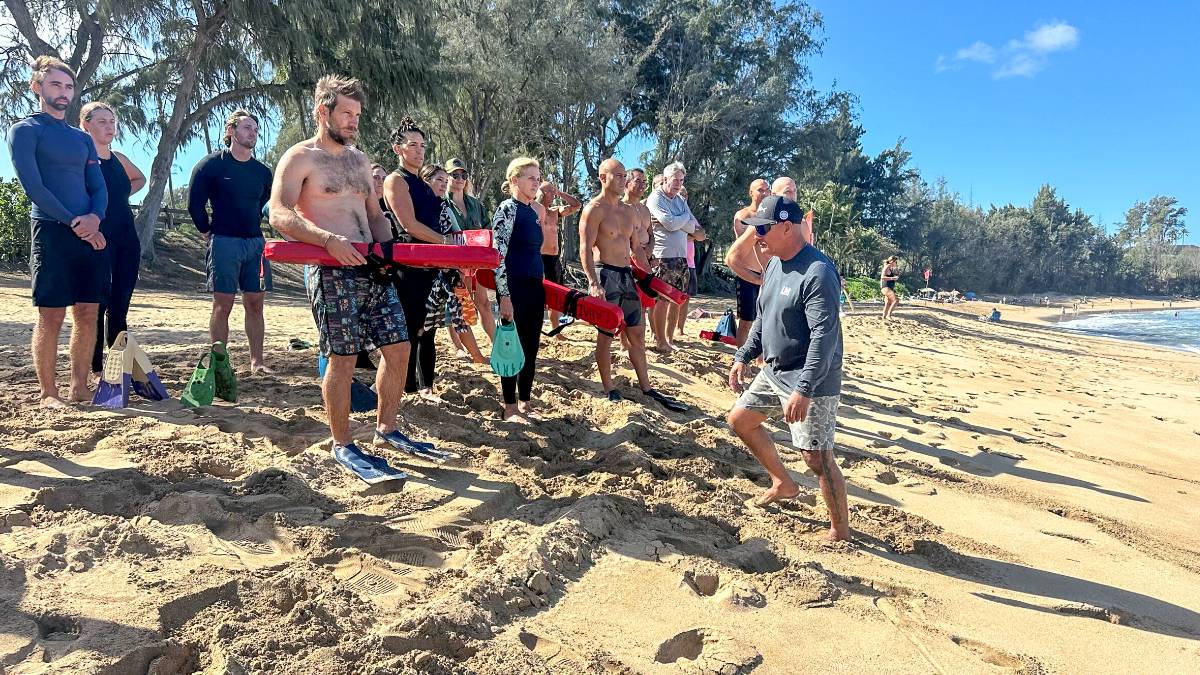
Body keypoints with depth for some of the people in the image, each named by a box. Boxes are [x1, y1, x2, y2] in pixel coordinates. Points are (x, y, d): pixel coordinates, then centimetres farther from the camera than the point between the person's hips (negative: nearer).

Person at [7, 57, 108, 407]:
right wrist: (73, 223, -13)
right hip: (51, 233, -5)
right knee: (52, 315, -4)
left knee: (88, 312, 4)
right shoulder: (24, 130, 4)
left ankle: (79, 388, 12)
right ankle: (47, 392, 4)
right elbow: (33, 186, -7)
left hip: (90, 234, 5)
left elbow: (99, 188, 12)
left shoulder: (83, 139, 20)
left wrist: (95, 217, -8)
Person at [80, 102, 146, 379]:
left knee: (120, 307, 8)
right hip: (98, 239, -6)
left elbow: (140, 179, 35)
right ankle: (96, 369, 4)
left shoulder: (119, 159, 16)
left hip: (127, 240, 6)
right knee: (98, 306, -3)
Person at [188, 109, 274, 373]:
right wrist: (209, 232, 4)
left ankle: (257, 361, 9)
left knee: (255, 304, 4)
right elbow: (195, 204, 1)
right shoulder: (211, 164, -1)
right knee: (223, 304, -3)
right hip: (224, 243, -4)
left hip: (255, 243, 4)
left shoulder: (262, 172, 12)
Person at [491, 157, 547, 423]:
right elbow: (498, 255, -15)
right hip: (515, 287, -8)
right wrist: (504, 296, -20)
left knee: (532, 348, 11)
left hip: (534, 287, 8)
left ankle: (525, 403, 22)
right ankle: (510, 408, 11)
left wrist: (542, 288, 19)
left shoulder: (532, 211, 15)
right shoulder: (507, 209, -9)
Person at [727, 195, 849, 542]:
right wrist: (743, 356, 13)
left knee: (818, 458, -6)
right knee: (740, 420, 18)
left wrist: (804, 390, -31)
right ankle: (783, 483, 34)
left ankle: (841, 532, 13)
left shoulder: (818, 272, -23)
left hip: (811, 382, -10)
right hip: (773, 371, 10)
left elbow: (824, 335, -28)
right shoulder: (774, 264, 6)